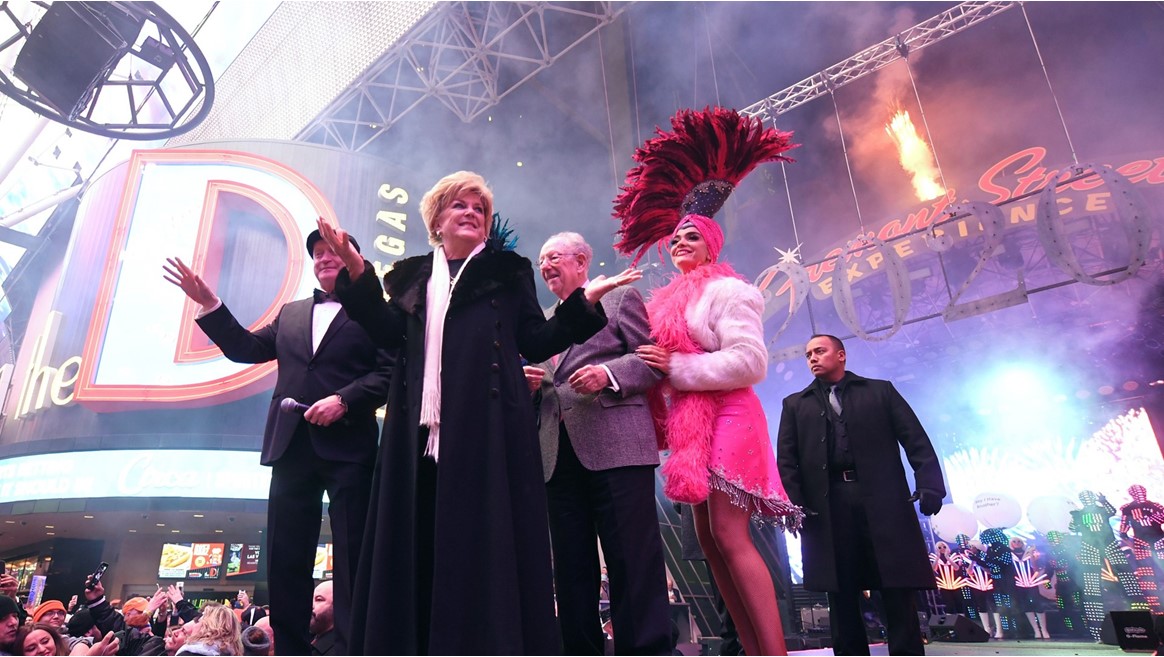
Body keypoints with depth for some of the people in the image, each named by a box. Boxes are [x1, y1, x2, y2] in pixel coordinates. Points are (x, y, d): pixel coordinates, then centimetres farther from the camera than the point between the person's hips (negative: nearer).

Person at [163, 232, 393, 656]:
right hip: (293, 448, 6)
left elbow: (389, 373, -5)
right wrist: (210, 304, 11)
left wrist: (344, 400, -18)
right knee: (285, 560, 8)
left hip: (348, 447, -5)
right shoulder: (291, 313, 23)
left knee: (353, 558, -3)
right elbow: (246, 349, 19)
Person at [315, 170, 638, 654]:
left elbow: (536, 343, 9)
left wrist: (582, 302, -3)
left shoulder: (507, 271, 16)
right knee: (420, 543, 0)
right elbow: (389, 334, 8)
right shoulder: (414, 275, 22)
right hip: (424, 426, 3)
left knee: (486, 541, -6)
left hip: (487, 423, -2)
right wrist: (358, 273, -1)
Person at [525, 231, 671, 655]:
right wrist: (531, 384, 6)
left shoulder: (620, 298, 10)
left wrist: (609, 374, -15)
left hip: (614, 447, -6)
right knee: (571, 568, 9)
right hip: (557, 453, 6)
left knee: (633, 561, -5)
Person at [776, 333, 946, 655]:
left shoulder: (880, 390, 16)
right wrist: (793, 502, -6)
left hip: (882, 500, -1)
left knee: (898, 590, -1)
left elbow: (916, 441, 7)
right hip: (826, 507, 1)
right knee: (841, 595, 4)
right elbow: (786, 459, 8)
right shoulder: (795, 404, 18)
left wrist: (929, 485, -8)